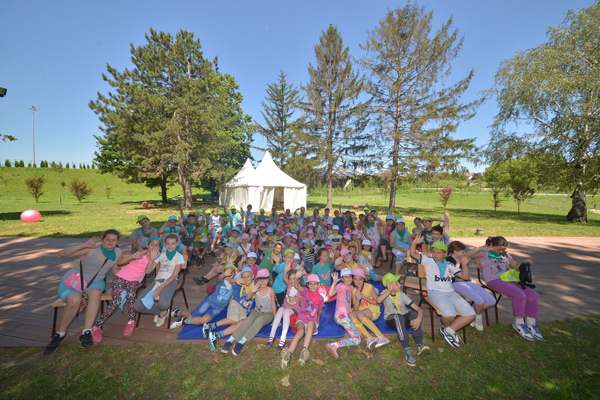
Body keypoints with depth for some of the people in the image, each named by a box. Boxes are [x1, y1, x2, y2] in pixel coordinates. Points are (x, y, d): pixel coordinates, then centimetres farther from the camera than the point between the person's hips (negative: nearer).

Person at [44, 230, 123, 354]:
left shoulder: (118, 253, 0)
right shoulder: (92, 248, -15)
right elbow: (62, 254, -19)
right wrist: (84, 245, -32)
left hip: (95, 282, 2)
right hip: (73, 281, -2)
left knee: (95, 294, -33)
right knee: (75, 300, -33)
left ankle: (86, 333, -30)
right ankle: (60, 334, -7)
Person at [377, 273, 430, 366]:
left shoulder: (402, 295, -4)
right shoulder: (385, 293, -8)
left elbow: (419, 309, -12)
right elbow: (378, 301, -33)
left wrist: (419, 319, -32)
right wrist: (389, 291, -35)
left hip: (404, 320, 3)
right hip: (391, 320, -2)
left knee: (414, 313, -28)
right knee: (398, 316, -37)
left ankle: (419, 345, -36)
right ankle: (407, 350, -45)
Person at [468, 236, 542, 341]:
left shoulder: (505, 254, 26)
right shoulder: (485, 253, 2)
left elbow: (516, 265, 27)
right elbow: (469, 254, -14)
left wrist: (525, 262, 7)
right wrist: (482, 248, -25)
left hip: (510, 279, 8)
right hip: (495, 280, -8)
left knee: (532, 295, -12)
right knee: (520, 295, -28)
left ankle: (531, 324, 5)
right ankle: (518, 323, -7)